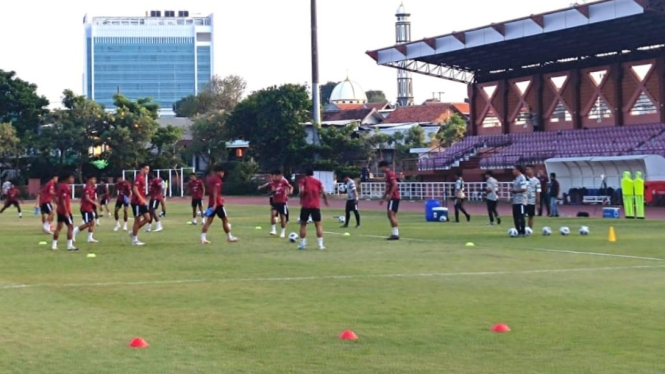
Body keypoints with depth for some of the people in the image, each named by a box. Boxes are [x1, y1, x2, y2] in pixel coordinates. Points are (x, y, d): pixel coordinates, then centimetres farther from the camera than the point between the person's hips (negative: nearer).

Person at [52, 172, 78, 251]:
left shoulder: (60, 185, 11)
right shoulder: (65, 187, -18)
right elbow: (63, 200, -22)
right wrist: (66, 212, -22)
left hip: (60, 210, 10)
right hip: (65, 210, -10)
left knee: (59, 227, 13)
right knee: (70, 226, -4)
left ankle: (54, 245, 14)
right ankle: (70, 245, -5)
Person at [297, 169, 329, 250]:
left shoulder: (303, 180, 4)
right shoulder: (318, 181, 9)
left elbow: (302, 191, -12)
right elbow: (323, 193, -1)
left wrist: (301, 199, 4)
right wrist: (326, 200, 17)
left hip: (305, 205, -1)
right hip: (316, 206, 1)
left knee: (303, 224, 11)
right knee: (318, 225, 5)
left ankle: (302, 244, 9)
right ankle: (320, 245, -3)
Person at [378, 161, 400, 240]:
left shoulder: (390, 174, -11)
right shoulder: (388, 175, 20)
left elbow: (395, 184, -23)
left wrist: (390, 195, -26)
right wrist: (383, 198, 28)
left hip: (393, 197, -10)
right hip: (392, 197, 10)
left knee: (391, 214, -15)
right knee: (392, 215, 9)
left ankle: (395, 233, -19)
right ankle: (395, 234, 9)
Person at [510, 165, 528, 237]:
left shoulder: (522, 178, -14)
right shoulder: (516, 178, 16)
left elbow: (523, 189, -23)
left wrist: (514, 190, -15)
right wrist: (512, 193, 8)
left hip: (520, 201, -10)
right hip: (515, 201, 10)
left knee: (521, 217, -7)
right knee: (515, 217, 11)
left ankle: (523, 232, -2)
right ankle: (518, 231, 17)